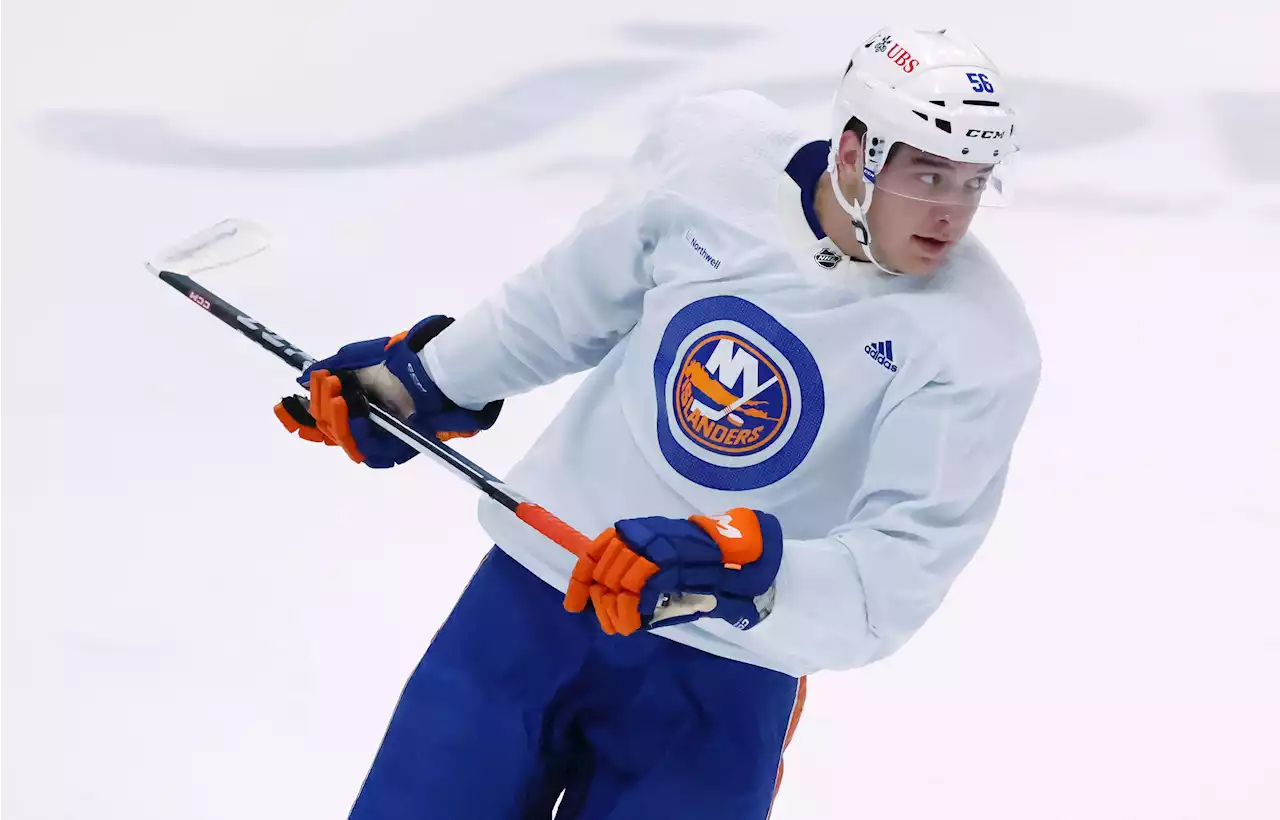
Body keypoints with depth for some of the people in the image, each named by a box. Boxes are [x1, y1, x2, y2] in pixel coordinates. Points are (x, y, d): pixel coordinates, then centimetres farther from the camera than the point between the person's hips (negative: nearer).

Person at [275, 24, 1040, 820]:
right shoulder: (713, 150, -12)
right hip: (534, 594, 3)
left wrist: (731, 570, -40)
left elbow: (894, 575, -24)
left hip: (717, 679, -2)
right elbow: (580, 299, 8)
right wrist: (424, 380, 16)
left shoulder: (979, 341, -20)